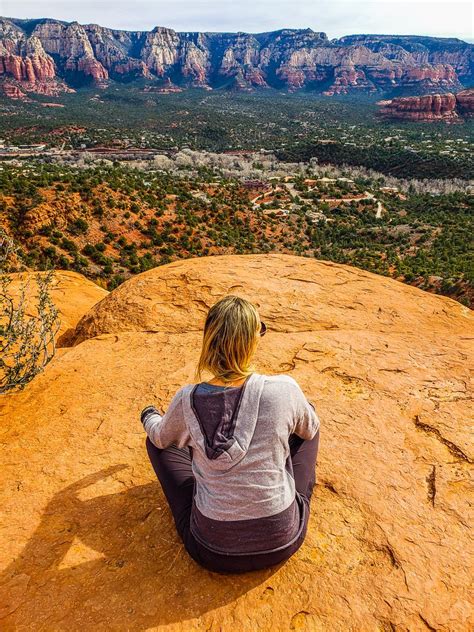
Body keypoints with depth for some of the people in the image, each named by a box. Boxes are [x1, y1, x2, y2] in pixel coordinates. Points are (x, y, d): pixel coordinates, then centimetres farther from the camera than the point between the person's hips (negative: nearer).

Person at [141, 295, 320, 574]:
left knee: (157, 441, 19)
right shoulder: (283, 389, -20)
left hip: (212, 552, 1)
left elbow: (160, 438, 8)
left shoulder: (187, 400, -16)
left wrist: (150, 417, 31)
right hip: (283, 543, 0)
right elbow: (310, 430, 4)